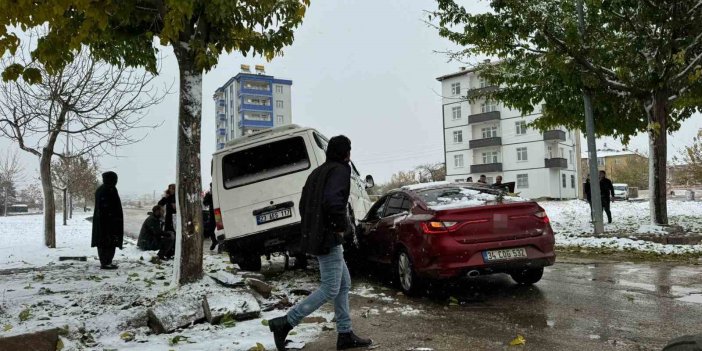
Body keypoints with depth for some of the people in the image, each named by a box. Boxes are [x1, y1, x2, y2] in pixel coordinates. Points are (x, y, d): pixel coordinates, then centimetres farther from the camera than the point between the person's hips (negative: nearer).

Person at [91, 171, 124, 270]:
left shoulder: (99, 189, 13)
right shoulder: (110, 189, -15)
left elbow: (98, 206, 16)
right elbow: (115, 206, -20)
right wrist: (118, 219, -17)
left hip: (99, 220, 9)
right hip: (110, 220, -9)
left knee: (102, 240, 12)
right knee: (110, 241, -5)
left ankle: (104, 262, 19)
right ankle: (106, 263, -5)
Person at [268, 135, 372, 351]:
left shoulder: (318, 172, 19)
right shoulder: (340, 170, -9)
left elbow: (303, 204, 20)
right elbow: (333, 199, -26)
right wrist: (340, 226, -14)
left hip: (314, 236, 10)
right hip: (328, 238, -10)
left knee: (344, 284, 14)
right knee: (330, 289, -5)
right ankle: (285, 323, -4)